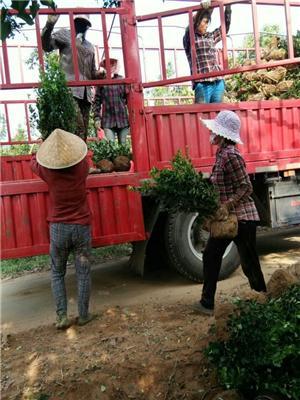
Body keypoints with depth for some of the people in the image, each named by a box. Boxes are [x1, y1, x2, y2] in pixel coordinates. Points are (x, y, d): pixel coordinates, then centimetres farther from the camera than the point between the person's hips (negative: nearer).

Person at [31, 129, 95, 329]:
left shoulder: (48, 171, -8)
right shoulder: (82, 167, -7)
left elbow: (34, 162, 15)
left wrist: (46, 148, 32)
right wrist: (69, 154, 37)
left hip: (58, 228, 0)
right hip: (82, 227, 0)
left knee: (57, 273, 15)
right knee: (83, 273, 10)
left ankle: (62, 316, 9)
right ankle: (83, 315, 15)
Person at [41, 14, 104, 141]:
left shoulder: (89, 46, 30)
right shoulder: (65, 34, 14)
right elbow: (46, 45, -1)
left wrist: (99, 74, 8)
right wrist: (50, 25, -14)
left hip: (86, 93, 6)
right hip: (69, 90, -6)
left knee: (84, 132, 1)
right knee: (78, 129, -22)